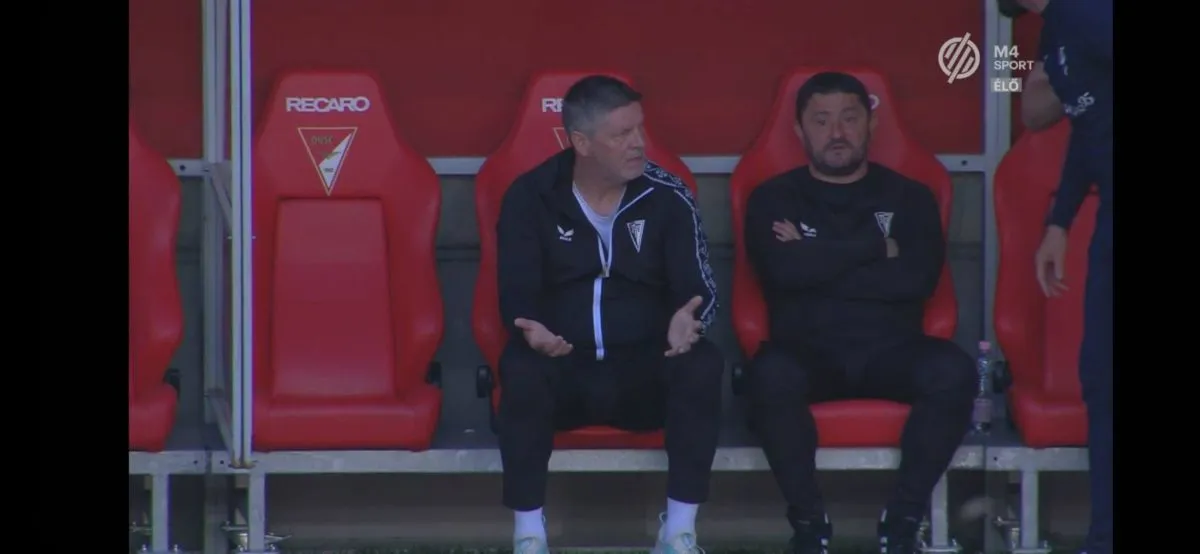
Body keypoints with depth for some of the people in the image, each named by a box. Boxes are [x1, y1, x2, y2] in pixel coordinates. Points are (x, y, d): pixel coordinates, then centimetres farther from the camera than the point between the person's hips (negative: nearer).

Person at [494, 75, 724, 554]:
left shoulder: (667, 197, 0)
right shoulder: (529, 197, -2)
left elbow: (699, 288, -3)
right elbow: (516, 293, -6)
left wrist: (687, 321, -29)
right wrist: (530, 330, -32)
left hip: (646, 373, 1)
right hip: (561, 370, -1)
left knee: (704, 365, -31)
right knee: (520, 369, -35)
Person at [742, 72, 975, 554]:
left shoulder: (909, 198, 14)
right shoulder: (774, 199, 12)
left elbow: (918, 279, -5)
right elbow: (785, 270, -9)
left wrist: (818, 262, -4)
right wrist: (874, 246, -1)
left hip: (890, 351, 1)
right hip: (808, 353, -1)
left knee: (953, 370, -32)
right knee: (771, 374, -37)